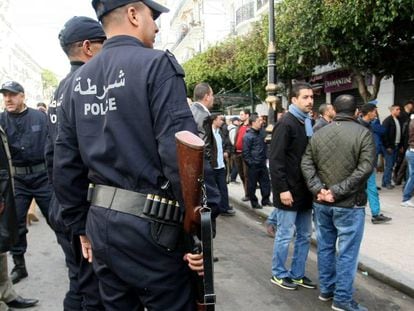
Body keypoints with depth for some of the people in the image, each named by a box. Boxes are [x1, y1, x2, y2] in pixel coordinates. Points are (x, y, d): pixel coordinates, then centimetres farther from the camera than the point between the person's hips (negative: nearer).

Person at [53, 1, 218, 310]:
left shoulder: (78, 80, 10)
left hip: (101, 222, 7)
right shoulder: (156, 64, -9)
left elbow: (65, 164, 11)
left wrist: (82, 226, 19)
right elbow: (182, 152, -20)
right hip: (150, 225, -7)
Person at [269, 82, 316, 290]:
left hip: (305, 190, 8)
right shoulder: (285, 123, -12)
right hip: (289, 191, -8)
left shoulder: (309, 123, 12)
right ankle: (278, 274, 20)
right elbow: (275, 160, -17)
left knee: (304, 236, 14)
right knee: (285, 235, 4)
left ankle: (297, 274, 27)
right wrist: (283, 189, -19)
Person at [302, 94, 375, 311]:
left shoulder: (319, 134, 6)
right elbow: (365, 168, -17)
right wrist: (337, 191, -17)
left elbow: (306, 164, 0)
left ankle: (326, 290, 28)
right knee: (347, 252, 4)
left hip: (321, 203, 5)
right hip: (349, 204, -5)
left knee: (325, 247, 16)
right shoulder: (363, 133, -8)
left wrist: (318, 189, -9)